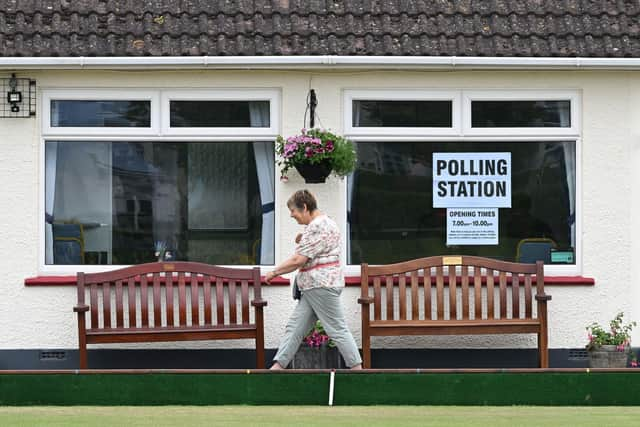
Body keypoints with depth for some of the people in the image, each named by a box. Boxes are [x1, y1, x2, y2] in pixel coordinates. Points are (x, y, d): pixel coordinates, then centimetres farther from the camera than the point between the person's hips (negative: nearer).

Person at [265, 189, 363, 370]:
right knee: (294, 327, 7)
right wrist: (302, 242, 9)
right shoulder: (324, 222, 18)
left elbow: (298, 260, -19)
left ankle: (357, 367, -3)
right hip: (313, 288, 11)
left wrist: (274, 272, -7)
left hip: (322, 286, -11)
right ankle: (278, 366, 6)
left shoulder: (318, 227, -17)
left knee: (337, 329, -7)